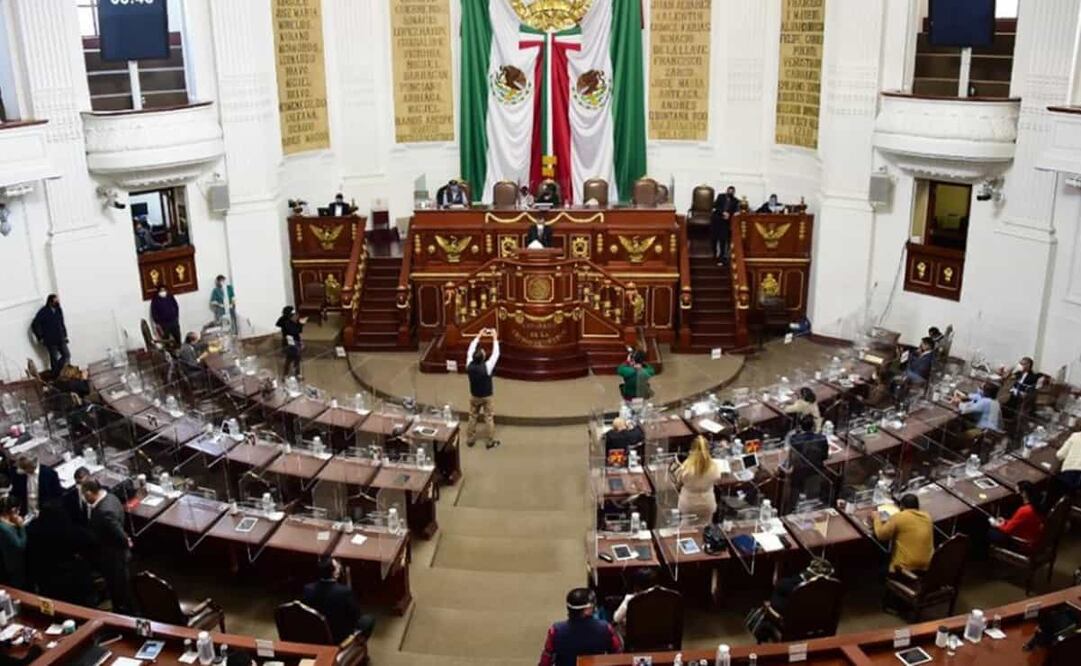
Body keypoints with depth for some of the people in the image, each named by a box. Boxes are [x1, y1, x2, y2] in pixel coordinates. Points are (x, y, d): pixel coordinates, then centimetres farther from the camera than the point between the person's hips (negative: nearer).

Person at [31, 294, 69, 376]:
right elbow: (34, 325, -12)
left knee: (67, 355, 0)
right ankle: (56, 376, 16)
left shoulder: (59, 310, 4)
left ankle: (57, 372, 16)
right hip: (50, 341, -5)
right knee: (54, 359, 3)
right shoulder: (43, 312, -14)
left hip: (60, 339, 5)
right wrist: (40, 338, -10)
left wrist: (65, 335, 11)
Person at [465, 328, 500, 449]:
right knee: (489, 418, 11)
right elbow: (495, 354, -21)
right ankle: (491, 442, 20)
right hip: (486, 397, -3)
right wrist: (495, 338, -14)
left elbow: (470, 351, -6)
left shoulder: (469, 366, -19)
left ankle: (470, 440, 28)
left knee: (472, 417, 17)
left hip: (474, 396, 3)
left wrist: (479, 336, -1)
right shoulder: (487, 367, -30)